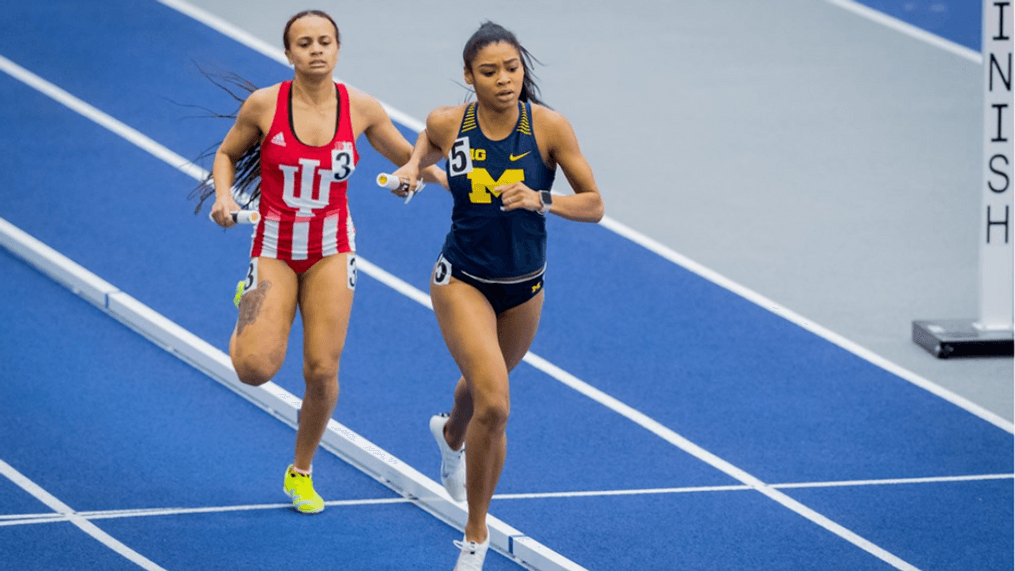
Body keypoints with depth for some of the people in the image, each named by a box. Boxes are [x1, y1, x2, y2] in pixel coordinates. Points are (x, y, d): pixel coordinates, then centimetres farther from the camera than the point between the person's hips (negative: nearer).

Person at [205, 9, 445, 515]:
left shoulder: (361, 109, -6)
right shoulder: (263, 105, -11)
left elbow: (408, 159, 9)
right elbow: (227, 154, 6)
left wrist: (459, 181, -6)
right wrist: (223, 196, -13)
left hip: (331, 250, 1)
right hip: (275, 248, -1)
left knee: (322, 371, -4)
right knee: (256, 369, -16)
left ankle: (301, 472, 22)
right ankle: (249, 313, 22)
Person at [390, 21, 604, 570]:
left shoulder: (548, 127, -18)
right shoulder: (447, 123, -13)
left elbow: (593, 204, -14)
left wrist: (541, 201, -29)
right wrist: (414, 163, -4)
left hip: (523, 287, 2)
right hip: (463, 280, -2)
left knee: (484, 386, 26)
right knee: (494, 405, -21)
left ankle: (451, 433, 65)